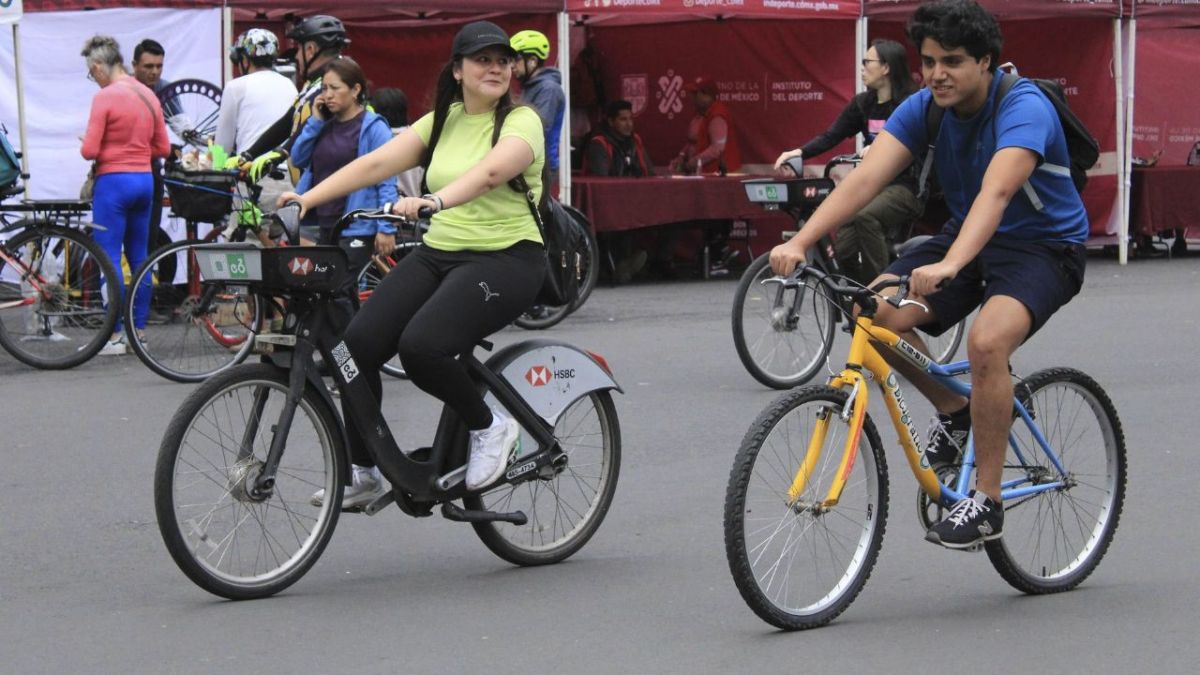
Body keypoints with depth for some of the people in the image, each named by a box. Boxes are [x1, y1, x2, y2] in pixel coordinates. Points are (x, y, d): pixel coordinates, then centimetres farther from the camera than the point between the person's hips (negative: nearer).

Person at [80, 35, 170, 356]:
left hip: (113, 181, -7)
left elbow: (89, 151, -14)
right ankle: (139, 330, 15)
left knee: (109, 259, -3)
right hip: (144, 180, 7)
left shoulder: (105, 97, -13)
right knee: (140, 258, 12)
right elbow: (163, 148, 11)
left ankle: (114, 335, -4)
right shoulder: (148, 95, 8)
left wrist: (86, 145, 7)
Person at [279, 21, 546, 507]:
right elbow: (376, 163, 3)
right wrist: (307, 198, -9)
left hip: (504, 259, -6)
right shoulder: (442, 121, 12)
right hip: (437, 253, 6)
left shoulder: (521, 121, -5)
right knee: (360, 342, -13)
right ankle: (363, 473, 2)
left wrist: (435, 201, -44)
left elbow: (490, 172, -27)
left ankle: (490, 427, -2)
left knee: (420, 345, -29)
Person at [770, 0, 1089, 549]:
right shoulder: (923, 109, -9)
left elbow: (996, 193, -43)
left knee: (986, 341, -34)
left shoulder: (1024, 108, -26)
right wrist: (799, 242, -36)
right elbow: (865, 178, -21)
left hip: (1044, 246, -6)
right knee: (877, 314, -18)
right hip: (968, 237, 6)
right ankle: (954, 410, 9)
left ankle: (986, 503, -21)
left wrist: (949, 265, -60)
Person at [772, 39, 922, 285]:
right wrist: (799, 152, -15)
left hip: (904, 186, -6)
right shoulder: (863, 104, 8)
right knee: (844, 250, -9)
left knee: (865, 216, -34)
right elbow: (831, 136, 2)